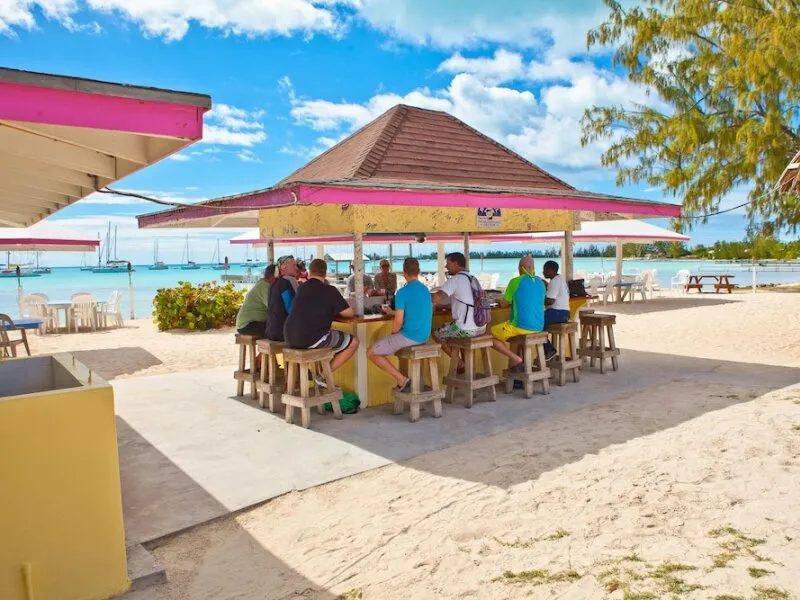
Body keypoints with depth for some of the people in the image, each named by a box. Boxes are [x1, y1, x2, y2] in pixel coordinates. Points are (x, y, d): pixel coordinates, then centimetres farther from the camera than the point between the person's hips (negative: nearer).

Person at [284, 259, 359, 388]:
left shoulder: (302, 288, 15)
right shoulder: (330, 290, -3)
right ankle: (324, 376, 4)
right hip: (313, 339, -7)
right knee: (353, 342, 9)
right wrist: (336, 310, 23)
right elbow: (350, 313, 3)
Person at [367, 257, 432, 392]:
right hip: (424, 337, 8)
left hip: (409, 337, -8)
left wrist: (392, 335, 4)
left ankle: (402, 379, -4)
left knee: (371, 353, 2)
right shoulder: (425, 290, 9)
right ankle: (404, 378, 29)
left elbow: (399, 322, -17)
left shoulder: (403, 292, -15)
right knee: (395, 340, 36)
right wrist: (393, 312, 34)